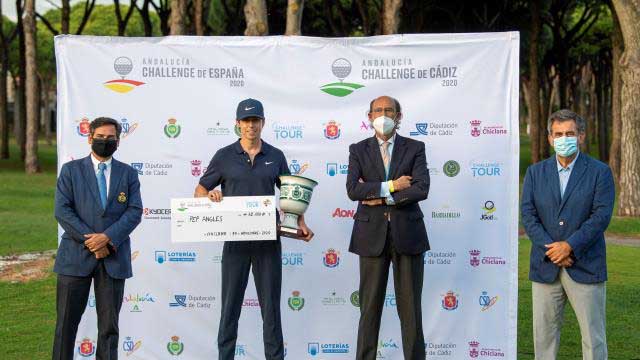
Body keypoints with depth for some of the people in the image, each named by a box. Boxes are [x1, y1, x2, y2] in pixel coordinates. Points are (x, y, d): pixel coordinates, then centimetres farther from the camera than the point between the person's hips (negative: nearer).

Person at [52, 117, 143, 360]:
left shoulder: (128, 174, 9)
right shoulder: (71, 170, 5)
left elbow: (135, 211, -1)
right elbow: (62, 210, -4)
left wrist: (108, 237, -15)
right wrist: (90, 240, -13)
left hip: (113, 258, 1)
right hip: (76, 255, -1)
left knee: (109, 323, 5)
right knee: (67, 321, 4)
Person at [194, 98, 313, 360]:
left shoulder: (275, 156, 7)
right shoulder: (225, 156, 3)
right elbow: (199, 191, 7)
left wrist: (301, 223, -2)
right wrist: (210, 195, -16)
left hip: (268, 240, 1)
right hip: (235, 240, -1)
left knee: (271, 304, 6)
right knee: (230, 304, 5)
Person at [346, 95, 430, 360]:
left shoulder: (415, 148, 6)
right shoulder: (358, 150, 8)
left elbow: (421, 189, -8)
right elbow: (352, 189, -7)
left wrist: (381, 198, -10)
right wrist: (390, 186, -12)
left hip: (407, 232, 0)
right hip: (372, 234, 0)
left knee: (410, 306, 4)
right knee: (370, 305, 4)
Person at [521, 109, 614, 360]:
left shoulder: (600, 172, 0)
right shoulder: (535, 172, 9)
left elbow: (601, 215, -9)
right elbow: (528, 215, 0)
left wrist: (569, 245, -18)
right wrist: (551, 249, -13)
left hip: (585, 266, -3)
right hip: (545, 267, 3)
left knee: (593, 335, 1)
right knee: (544, 332, 7)